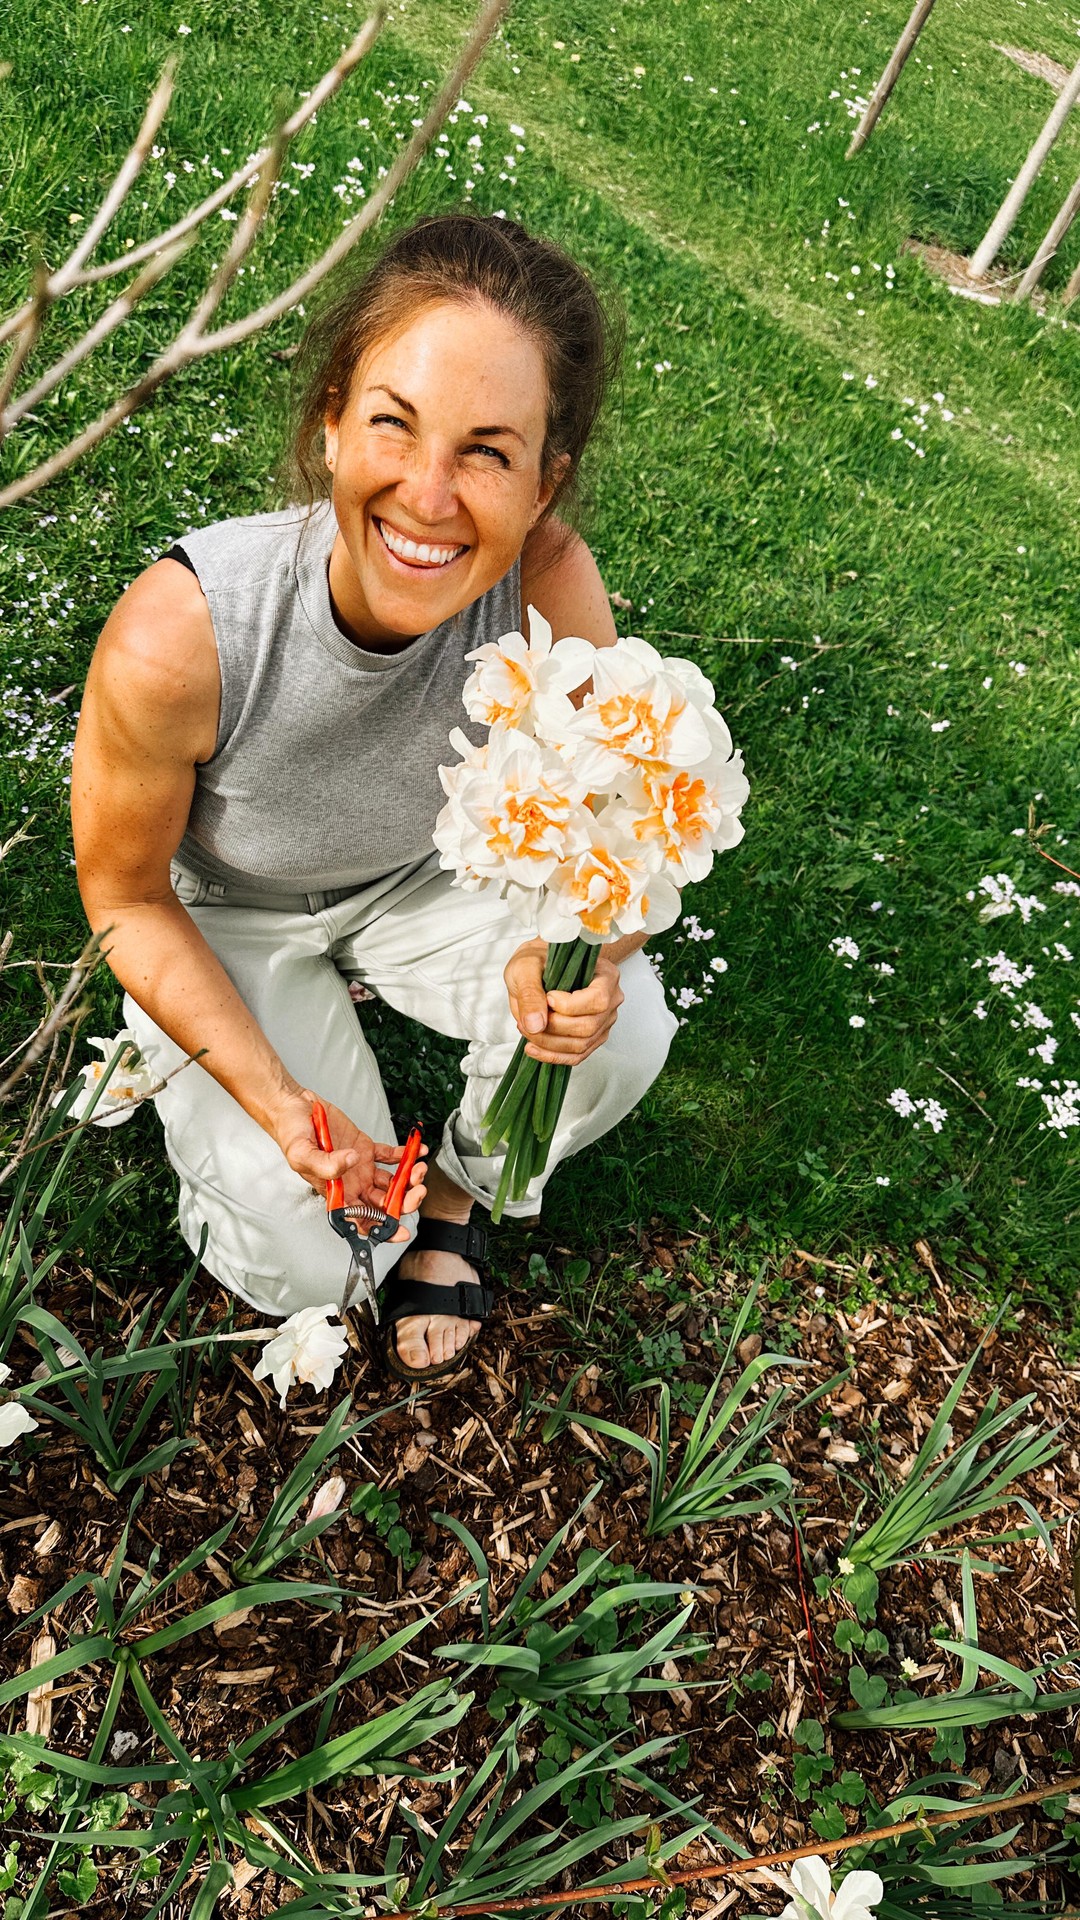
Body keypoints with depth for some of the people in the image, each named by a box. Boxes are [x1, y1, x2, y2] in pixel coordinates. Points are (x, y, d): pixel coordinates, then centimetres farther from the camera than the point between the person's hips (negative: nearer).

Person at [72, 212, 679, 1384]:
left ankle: (458, 1192, 11)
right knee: (307, 1262, -11)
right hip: (223, 917, -2)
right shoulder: (178, 639, -36)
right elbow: (127, 896, -18)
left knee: (622, 1034, -23)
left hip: (424, 875, 2)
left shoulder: (548, 584, -30)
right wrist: (278, 1102, -26)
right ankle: (315, 1007, 20)